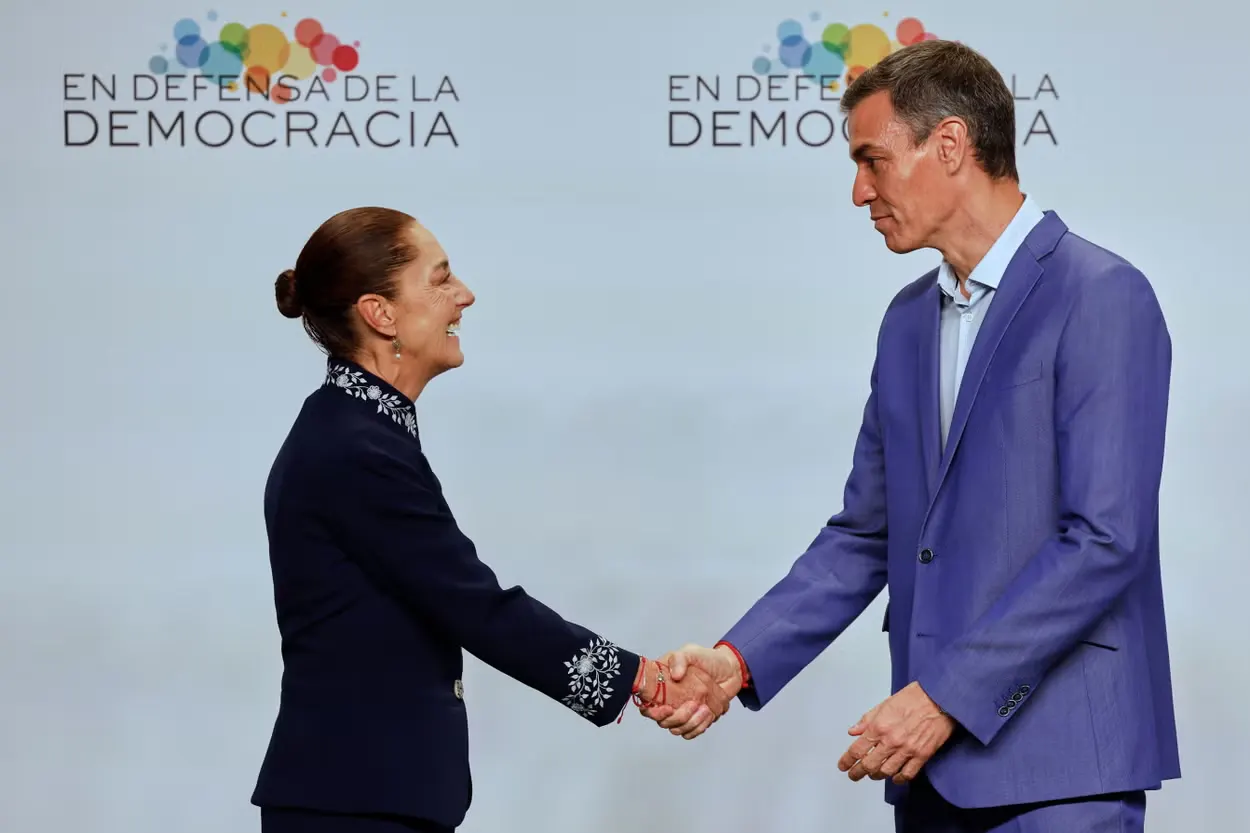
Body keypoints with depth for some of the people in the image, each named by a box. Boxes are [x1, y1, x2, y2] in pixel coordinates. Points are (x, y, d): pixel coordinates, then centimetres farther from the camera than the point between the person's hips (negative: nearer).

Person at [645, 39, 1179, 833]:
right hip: (937, 763, 7)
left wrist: (945, 696, -18)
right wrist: (738, 661, 3)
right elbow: (865, 537, 16)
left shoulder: (1102, 298, -10)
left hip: (1058, 765, -7)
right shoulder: (910, 320, 15)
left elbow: (1106, 539, -17)